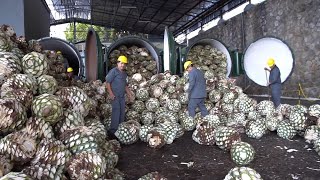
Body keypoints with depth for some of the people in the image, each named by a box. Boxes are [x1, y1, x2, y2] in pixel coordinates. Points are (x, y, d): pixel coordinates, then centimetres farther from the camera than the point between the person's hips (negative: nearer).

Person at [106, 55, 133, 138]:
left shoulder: (124, 73, 18)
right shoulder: (113, 71, -6)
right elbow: (108, 82, -11)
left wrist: (129, 93, 21)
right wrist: (110, 93, -18)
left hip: (122, 95, 8)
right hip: (115, 95, -8)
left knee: (122, 111, 11)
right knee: (116, 111, -12)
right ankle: (113, 130, -8)